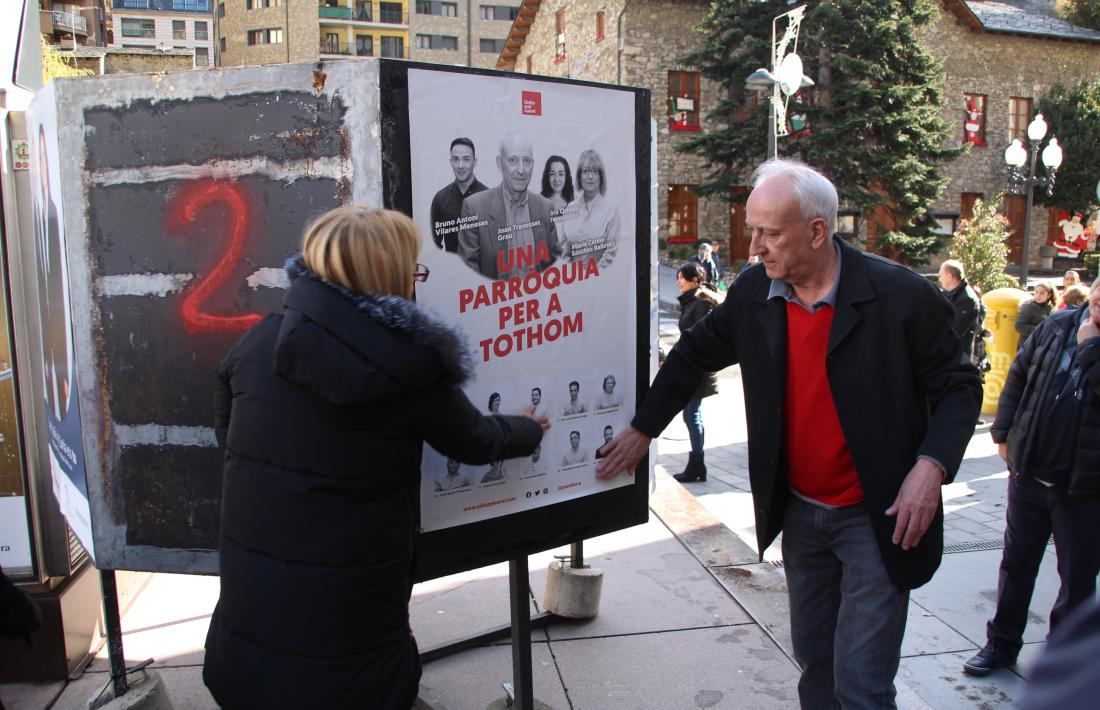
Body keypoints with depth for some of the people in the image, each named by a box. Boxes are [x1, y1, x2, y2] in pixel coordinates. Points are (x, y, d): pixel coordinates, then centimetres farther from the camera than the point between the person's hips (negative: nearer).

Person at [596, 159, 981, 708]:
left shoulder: (900, 295, -17)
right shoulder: (752, 294, -5)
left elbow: (958, 387, -8)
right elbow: (694, 354, 9)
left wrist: (931, 466, -23)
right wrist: (642, 429, 9)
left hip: (878, 519, -4)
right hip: (800, 513, 5)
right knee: (813, 661, 20)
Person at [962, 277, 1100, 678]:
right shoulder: (1056, 327, 3)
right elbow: (1018, 375, 11)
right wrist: (1003, 433, 5)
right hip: (1029, 473, 3)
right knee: (1016, 562, 14)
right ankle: (1002, 642, 29)